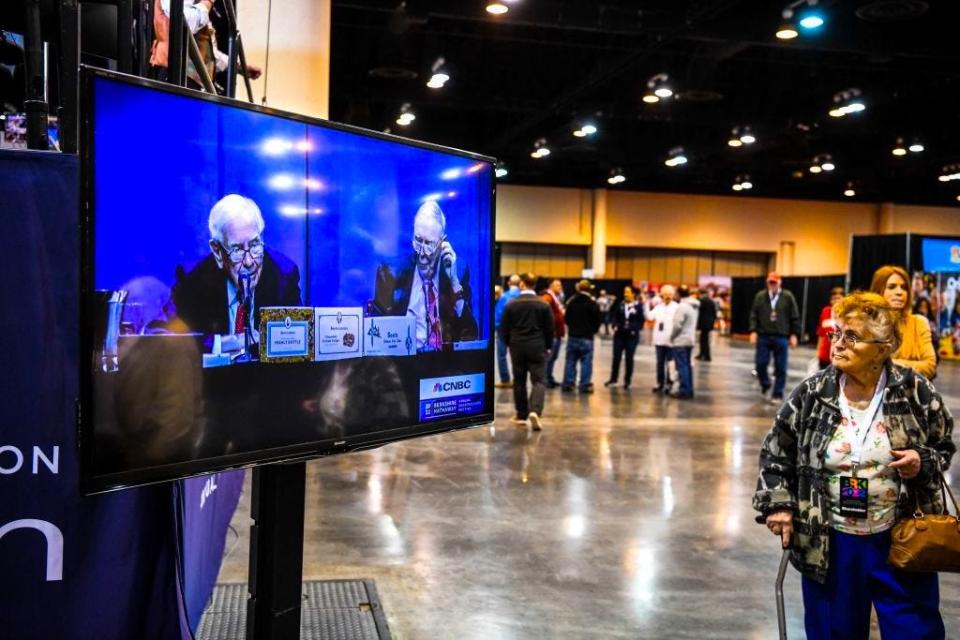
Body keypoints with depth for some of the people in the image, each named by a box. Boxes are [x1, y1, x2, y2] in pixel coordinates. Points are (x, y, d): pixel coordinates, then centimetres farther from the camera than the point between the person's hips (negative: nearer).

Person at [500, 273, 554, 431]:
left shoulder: (511, 304, -3)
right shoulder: (543, 304, -4)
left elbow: (504, 328, 2)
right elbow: (549, 328, 0)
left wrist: (510, 343, 18)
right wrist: (548, 346, 14)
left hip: (517, 347, 1)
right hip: (537, 347, -1)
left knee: (519, 381, 11)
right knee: (538, 380, -1)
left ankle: (521, 415, 18)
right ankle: (535, 411, -21)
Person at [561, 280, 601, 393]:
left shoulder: (571, 302, 4)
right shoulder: (592, 303, -10)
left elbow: (566, 318, 10)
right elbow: (597, 320, -6)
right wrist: (593, 330, 13)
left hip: (572, 336, 4)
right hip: (586, 337, -4)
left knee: (570, 361, 9)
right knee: (586, 362, 0)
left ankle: (568, 384, 9)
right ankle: (585, 385, -1)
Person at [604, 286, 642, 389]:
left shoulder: (638, 306, -6)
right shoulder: (620, 304, 3)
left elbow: (640, 321, -5)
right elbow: (614, 316, 9)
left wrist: (634, 330, -17)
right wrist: (615, 326, -7)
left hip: (631, 336, -3)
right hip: (619, 335, 3)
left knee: (629, 359, 7)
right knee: (616, 357, 8)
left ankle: (627, 381, 16)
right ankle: (613, 378, 19)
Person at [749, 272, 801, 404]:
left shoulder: (788, 297, 2)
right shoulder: (760, 296, 5)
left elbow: (795, 317, 3)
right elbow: (754, 315, 4)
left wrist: (794, 334, -2)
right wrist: (753, 331, -7)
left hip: (781, 338, -1)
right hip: (763, 336, 1)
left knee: (780, 368, 2)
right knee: (760, 364, 1)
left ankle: (777, 394, 11)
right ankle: (765, 384, 28)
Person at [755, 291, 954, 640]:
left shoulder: (916, 392, -8)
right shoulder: (811, 394, -7)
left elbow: (945, 448, 6)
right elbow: (775, 451, 3)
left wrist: (924, 461, -15)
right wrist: (778, 503, -5)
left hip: (901, 540, -1)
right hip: (828, 543, 1)